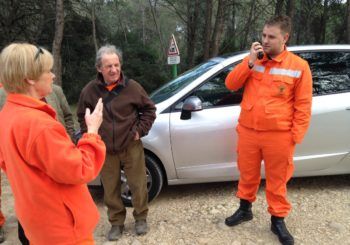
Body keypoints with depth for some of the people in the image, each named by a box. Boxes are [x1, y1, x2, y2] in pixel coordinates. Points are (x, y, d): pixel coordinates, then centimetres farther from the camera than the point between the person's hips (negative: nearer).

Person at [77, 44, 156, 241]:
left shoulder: (132, 87, -8)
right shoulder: (90, 90, -4)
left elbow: (149, 109, 4)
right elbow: (82, 116, 12)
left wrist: (140, 130, -4)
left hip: (131, 146, -1)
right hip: (105, 150, 2)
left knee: (138, 185, 8)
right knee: (111, 190, 11)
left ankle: (141, 218, 31)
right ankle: (117, 223, 30)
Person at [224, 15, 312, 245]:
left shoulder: (299, 66, -4)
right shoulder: (251, 60, 6)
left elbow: (303, 105, -4)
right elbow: (230, 84, -2)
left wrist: (295, 137, -7)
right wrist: (250, 62, -14)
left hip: (279, 136, -3)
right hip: (248, 132, 3)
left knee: (277, 180, 11)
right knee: (247, 175, 17)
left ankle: (278, 220, 30)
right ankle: (245, 208, 39)